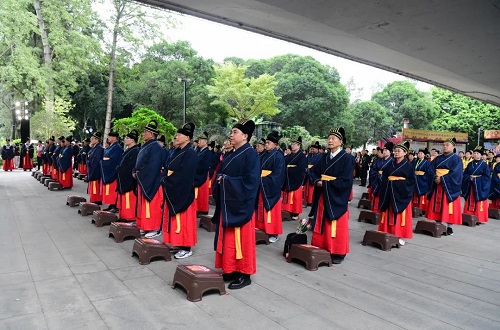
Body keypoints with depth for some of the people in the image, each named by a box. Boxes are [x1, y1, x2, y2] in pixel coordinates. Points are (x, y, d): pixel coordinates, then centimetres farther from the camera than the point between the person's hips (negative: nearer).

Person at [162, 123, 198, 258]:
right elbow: (170, 169, 17)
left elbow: (184, 175, -21)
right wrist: (166, 180, 0)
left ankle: (187, 248, 7)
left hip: (183, 192, -9)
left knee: (183, 219, -2)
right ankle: (178, 243, 24)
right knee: (174, 219, 13)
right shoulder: (177, 151, 12)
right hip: (172, 190, 9)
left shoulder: (190, 154, -15)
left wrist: (167, 180, -14)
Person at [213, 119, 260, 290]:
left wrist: (227, 180, -16)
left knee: (240, 238, -2)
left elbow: (250, 180, -19)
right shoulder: (230, 155, 14)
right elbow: (221, 173, 19)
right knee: (228, 238, 12)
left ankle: (244, 274, 11)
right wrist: (220, 179, -4)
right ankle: (230, 269, 24)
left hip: (240, 203, -8)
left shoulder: (251, 154, -10)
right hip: (227, 202, 8)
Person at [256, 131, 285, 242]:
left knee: (271, 210, -2)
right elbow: (259, 169, 17)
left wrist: (265, 179, -20)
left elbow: (278, 174, -14)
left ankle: (274, 233, 7)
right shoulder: (264, 155, 13)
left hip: (271, 187, -7)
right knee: (262, 209, 9)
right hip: (261, 186, 7)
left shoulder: (279, 156, -8)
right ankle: (264, 229, 19)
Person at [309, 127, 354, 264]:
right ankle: (322, 249, 22)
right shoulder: (324, 157, 9)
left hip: (337, 198, -6)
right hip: (322, 196, 6)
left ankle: (338, 253, 15)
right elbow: (314, 171, 11)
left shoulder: (347, 158, -9)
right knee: (322, 224, 11)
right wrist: (318, 181, -10)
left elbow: (346, 181, -16)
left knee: (337, 227, 3)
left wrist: (326, 183, -15)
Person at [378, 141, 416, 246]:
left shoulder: (408, 165, -5)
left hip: (401, 192, -5)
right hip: (389, 192, 5)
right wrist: (384, 189, 0)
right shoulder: (391, 163, 8)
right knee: (389, 214, 9)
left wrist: (402, 184, -15)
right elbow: (384, 176, 12)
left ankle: (401, 236, 8)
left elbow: (412, 181, -5)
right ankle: (388, 234, 18)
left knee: (400, 215, 0)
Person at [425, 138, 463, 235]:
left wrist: (442, 179, -19)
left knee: (448, 206, -3)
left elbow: (456, 173, -13)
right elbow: (432, 170, 5)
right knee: (437, 206, 6)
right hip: (437, 185, 5)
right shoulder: (438, 158, 13)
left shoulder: (456, 159, -2)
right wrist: (435, 178, -14)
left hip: (449, 186, -5)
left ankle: (449, 227, 4)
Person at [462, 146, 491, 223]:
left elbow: (487, 177, -7)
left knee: (479, 204, -2)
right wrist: (470, 177, -12)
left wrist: (476, 178, -14)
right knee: (470, 203, 8)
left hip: (480, 187, -4)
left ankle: (479, 219, 6)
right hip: (470, 187, 4)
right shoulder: (470, 164, 10)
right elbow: (465, 175, 7)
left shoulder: (484, 165, -2)